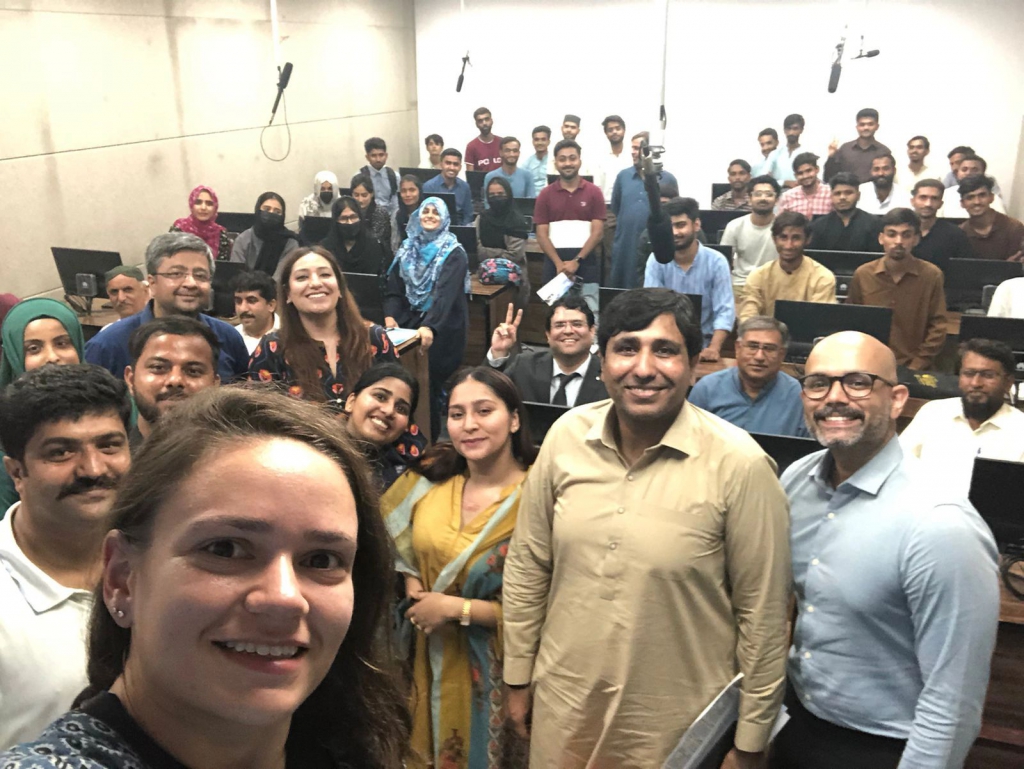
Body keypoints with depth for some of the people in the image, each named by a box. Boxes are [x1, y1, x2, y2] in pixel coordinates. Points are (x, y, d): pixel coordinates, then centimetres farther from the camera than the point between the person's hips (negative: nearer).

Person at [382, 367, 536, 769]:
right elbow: (395, 537, 14)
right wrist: (412, 584, -3)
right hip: (431, 659, 5)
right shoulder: (432, 478, -3)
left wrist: (457, 608, -20)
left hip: (493, 671, -4)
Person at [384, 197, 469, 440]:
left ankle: (430, 440, 15)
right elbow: (394, 286, 3)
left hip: (442, 328, -4)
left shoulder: (454, 253, -8)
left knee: (429, 381, -4)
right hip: (408, 322, 4)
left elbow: (446, 294, -22)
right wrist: (390, 315, -16)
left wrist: (430, 326, -36)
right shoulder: (408, 248, 8)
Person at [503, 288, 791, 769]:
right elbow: (527, 566, 2)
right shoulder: (566, 436, -8)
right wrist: (518, 677, 7)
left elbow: (762, 612, -11)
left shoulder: (739, 464, -19)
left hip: (677, 726, -3)